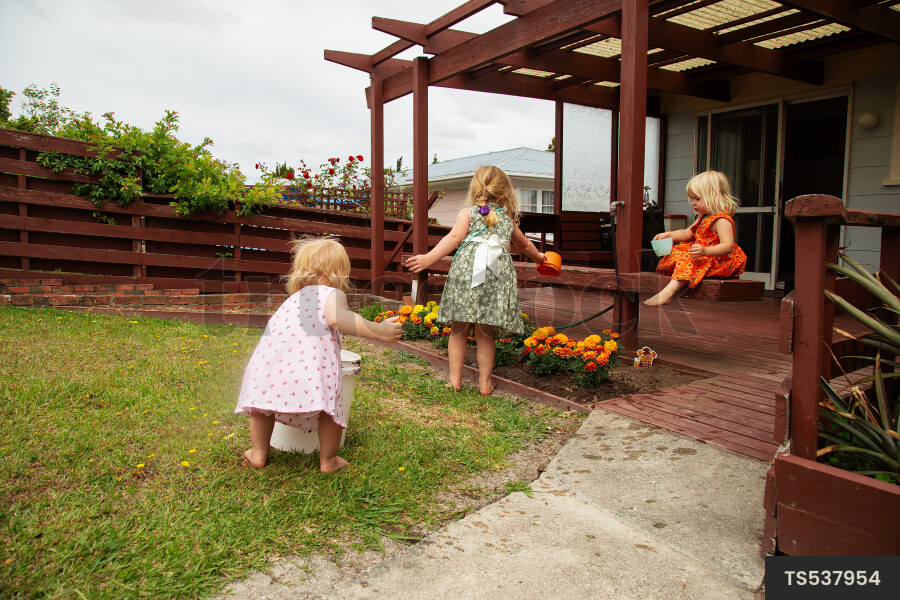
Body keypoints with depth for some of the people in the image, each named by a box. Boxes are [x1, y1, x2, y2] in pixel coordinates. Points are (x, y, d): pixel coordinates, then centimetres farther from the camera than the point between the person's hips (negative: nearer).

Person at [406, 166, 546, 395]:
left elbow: (454, 237, -5)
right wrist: (538, 257, 59)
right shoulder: (507, 218, 24)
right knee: (485, 334, 10)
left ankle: (455, 379, 13)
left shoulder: (467, 212, 13)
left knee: (458, 330, 10)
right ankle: (485, 382, 15)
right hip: (498, 277, 2)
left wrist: (429, 258, -13)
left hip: (467, 273, -2)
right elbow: (524, 244, 39)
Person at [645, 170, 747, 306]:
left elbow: (728, 246, -26)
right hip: (702, 256, 11)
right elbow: (686, 234, 25)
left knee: (689, 260, -32)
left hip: (718, 260, -11)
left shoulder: (722, 220, -16)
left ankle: (667, 292, -48)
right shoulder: (702, 218, 17)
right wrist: (668, 235, 8)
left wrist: (705, 251, -41)